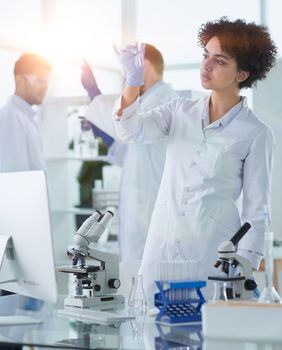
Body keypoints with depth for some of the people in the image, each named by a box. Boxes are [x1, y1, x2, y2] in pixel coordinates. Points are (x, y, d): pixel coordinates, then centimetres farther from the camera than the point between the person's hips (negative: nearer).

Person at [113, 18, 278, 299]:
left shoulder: (255, 134, -3)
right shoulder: (180, 112, 8)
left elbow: (255, 210, -2)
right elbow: (130, 131, -6)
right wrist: (133, 80, -21)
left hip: (213, 254, -3)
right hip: (161, 245, 4)